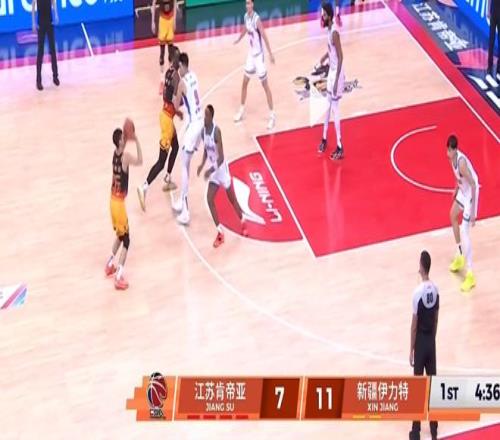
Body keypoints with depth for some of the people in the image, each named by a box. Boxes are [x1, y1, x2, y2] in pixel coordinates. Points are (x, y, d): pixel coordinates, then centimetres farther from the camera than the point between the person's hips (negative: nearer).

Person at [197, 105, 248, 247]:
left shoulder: (216, 131, -26)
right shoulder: (203, 130, -5)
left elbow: (221, 157, -27)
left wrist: (211, 170, -36)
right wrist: (202, 164, -2)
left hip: (221, 168, -6)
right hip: (213, 169, 6)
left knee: (232, 198, 10)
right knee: (210, 199, -2)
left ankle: (243, 222, 34)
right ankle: (220, 232, 5)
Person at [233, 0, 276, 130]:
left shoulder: (256, 19, -22)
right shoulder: (246, 16, 2)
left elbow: (264, 36, -26)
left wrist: (270, 53, -31)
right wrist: (239, 39, 40)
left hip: (259, 55, -7)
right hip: (251, 54, 7)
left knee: (265, 85, -3)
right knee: (244, 82, 13)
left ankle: (272, 115, 3)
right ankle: (242, 110, 28)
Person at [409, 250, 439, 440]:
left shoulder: (418, 292, -20)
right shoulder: (435, 290, 0)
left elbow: (414, 325, -15)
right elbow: (436, 320, 9)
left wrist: (411, 351, -7)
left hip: (420, 343, -6)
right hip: (431, 342, 6)